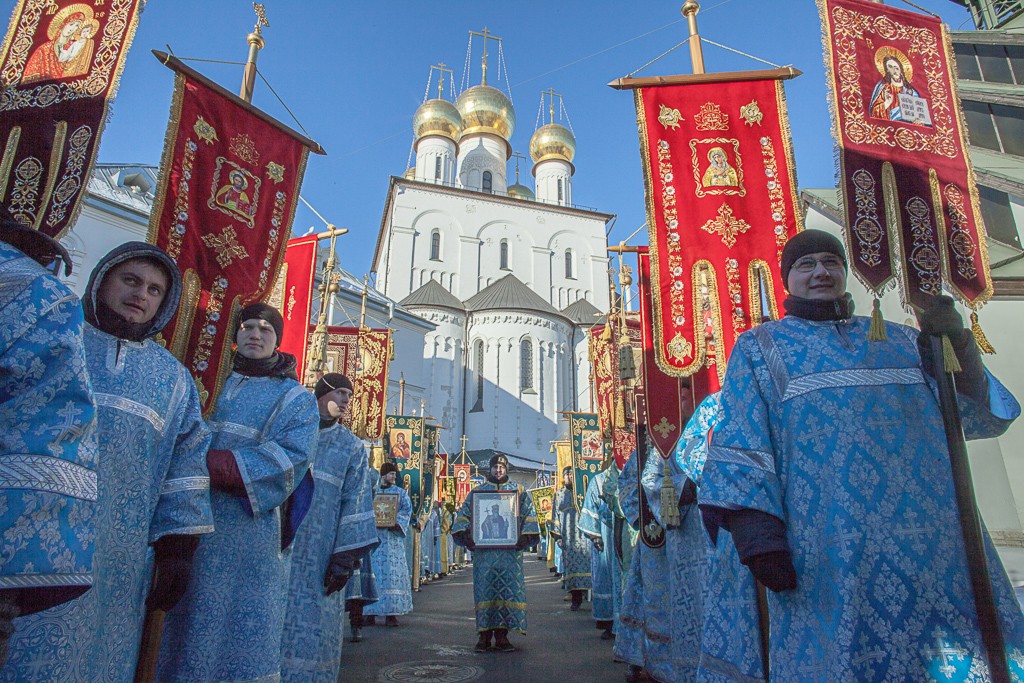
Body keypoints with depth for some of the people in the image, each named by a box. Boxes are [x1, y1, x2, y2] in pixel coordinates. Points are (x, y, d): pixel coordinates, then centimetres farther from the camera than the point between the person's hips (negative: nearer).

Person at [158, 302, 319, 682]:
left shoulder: (295, 399, 5)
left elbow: (289, 458, -11)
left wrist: (210, 465, -18)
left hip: (249, 531, -3)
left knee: (244, 633, 2)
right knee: (183, 628, 8)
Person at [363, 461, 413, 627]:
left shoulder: (400, 492, 12)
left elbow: (407, 510, 1)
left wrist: (396, 522, -16)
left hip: (393, 537, 0)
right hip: (374, 535, 0)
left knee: (393, 572, -4)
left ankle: (391, 613, 0)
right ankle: (369, 613, 3)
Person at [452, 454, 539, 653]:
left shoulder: (519, 492, 11)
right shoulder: (477, 492, 12)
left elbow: (529, 516, 7)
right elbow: (463, 516, 9)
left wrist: (525, 536, -8)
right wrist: (465, 535, -8)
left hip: (510, 550, 0)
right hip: (483, 550, 0)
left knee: (509, 589, -2)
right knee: (484, 589, -1)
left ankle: (502, 635, 6)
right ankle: (484, 635, 7)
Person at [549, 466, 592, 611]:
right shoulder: (559, 494, 14)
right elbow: (556, 515, 12)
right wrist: (557, 534, 2)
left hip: (585, 534, -1)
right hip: (568, 536, 1)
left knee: (587, 560, -9)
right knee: (571, 564, -3)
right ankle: (576, 598, 1)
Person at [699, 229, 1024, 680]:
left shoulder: (900, 338, 20)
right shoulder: (759, 346, 9)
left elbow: (976, 416, 14)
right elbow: (741, 442, -2)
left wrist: (957, 344, -3)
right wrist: (755, 528, -14)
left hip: (939, 540, 4)